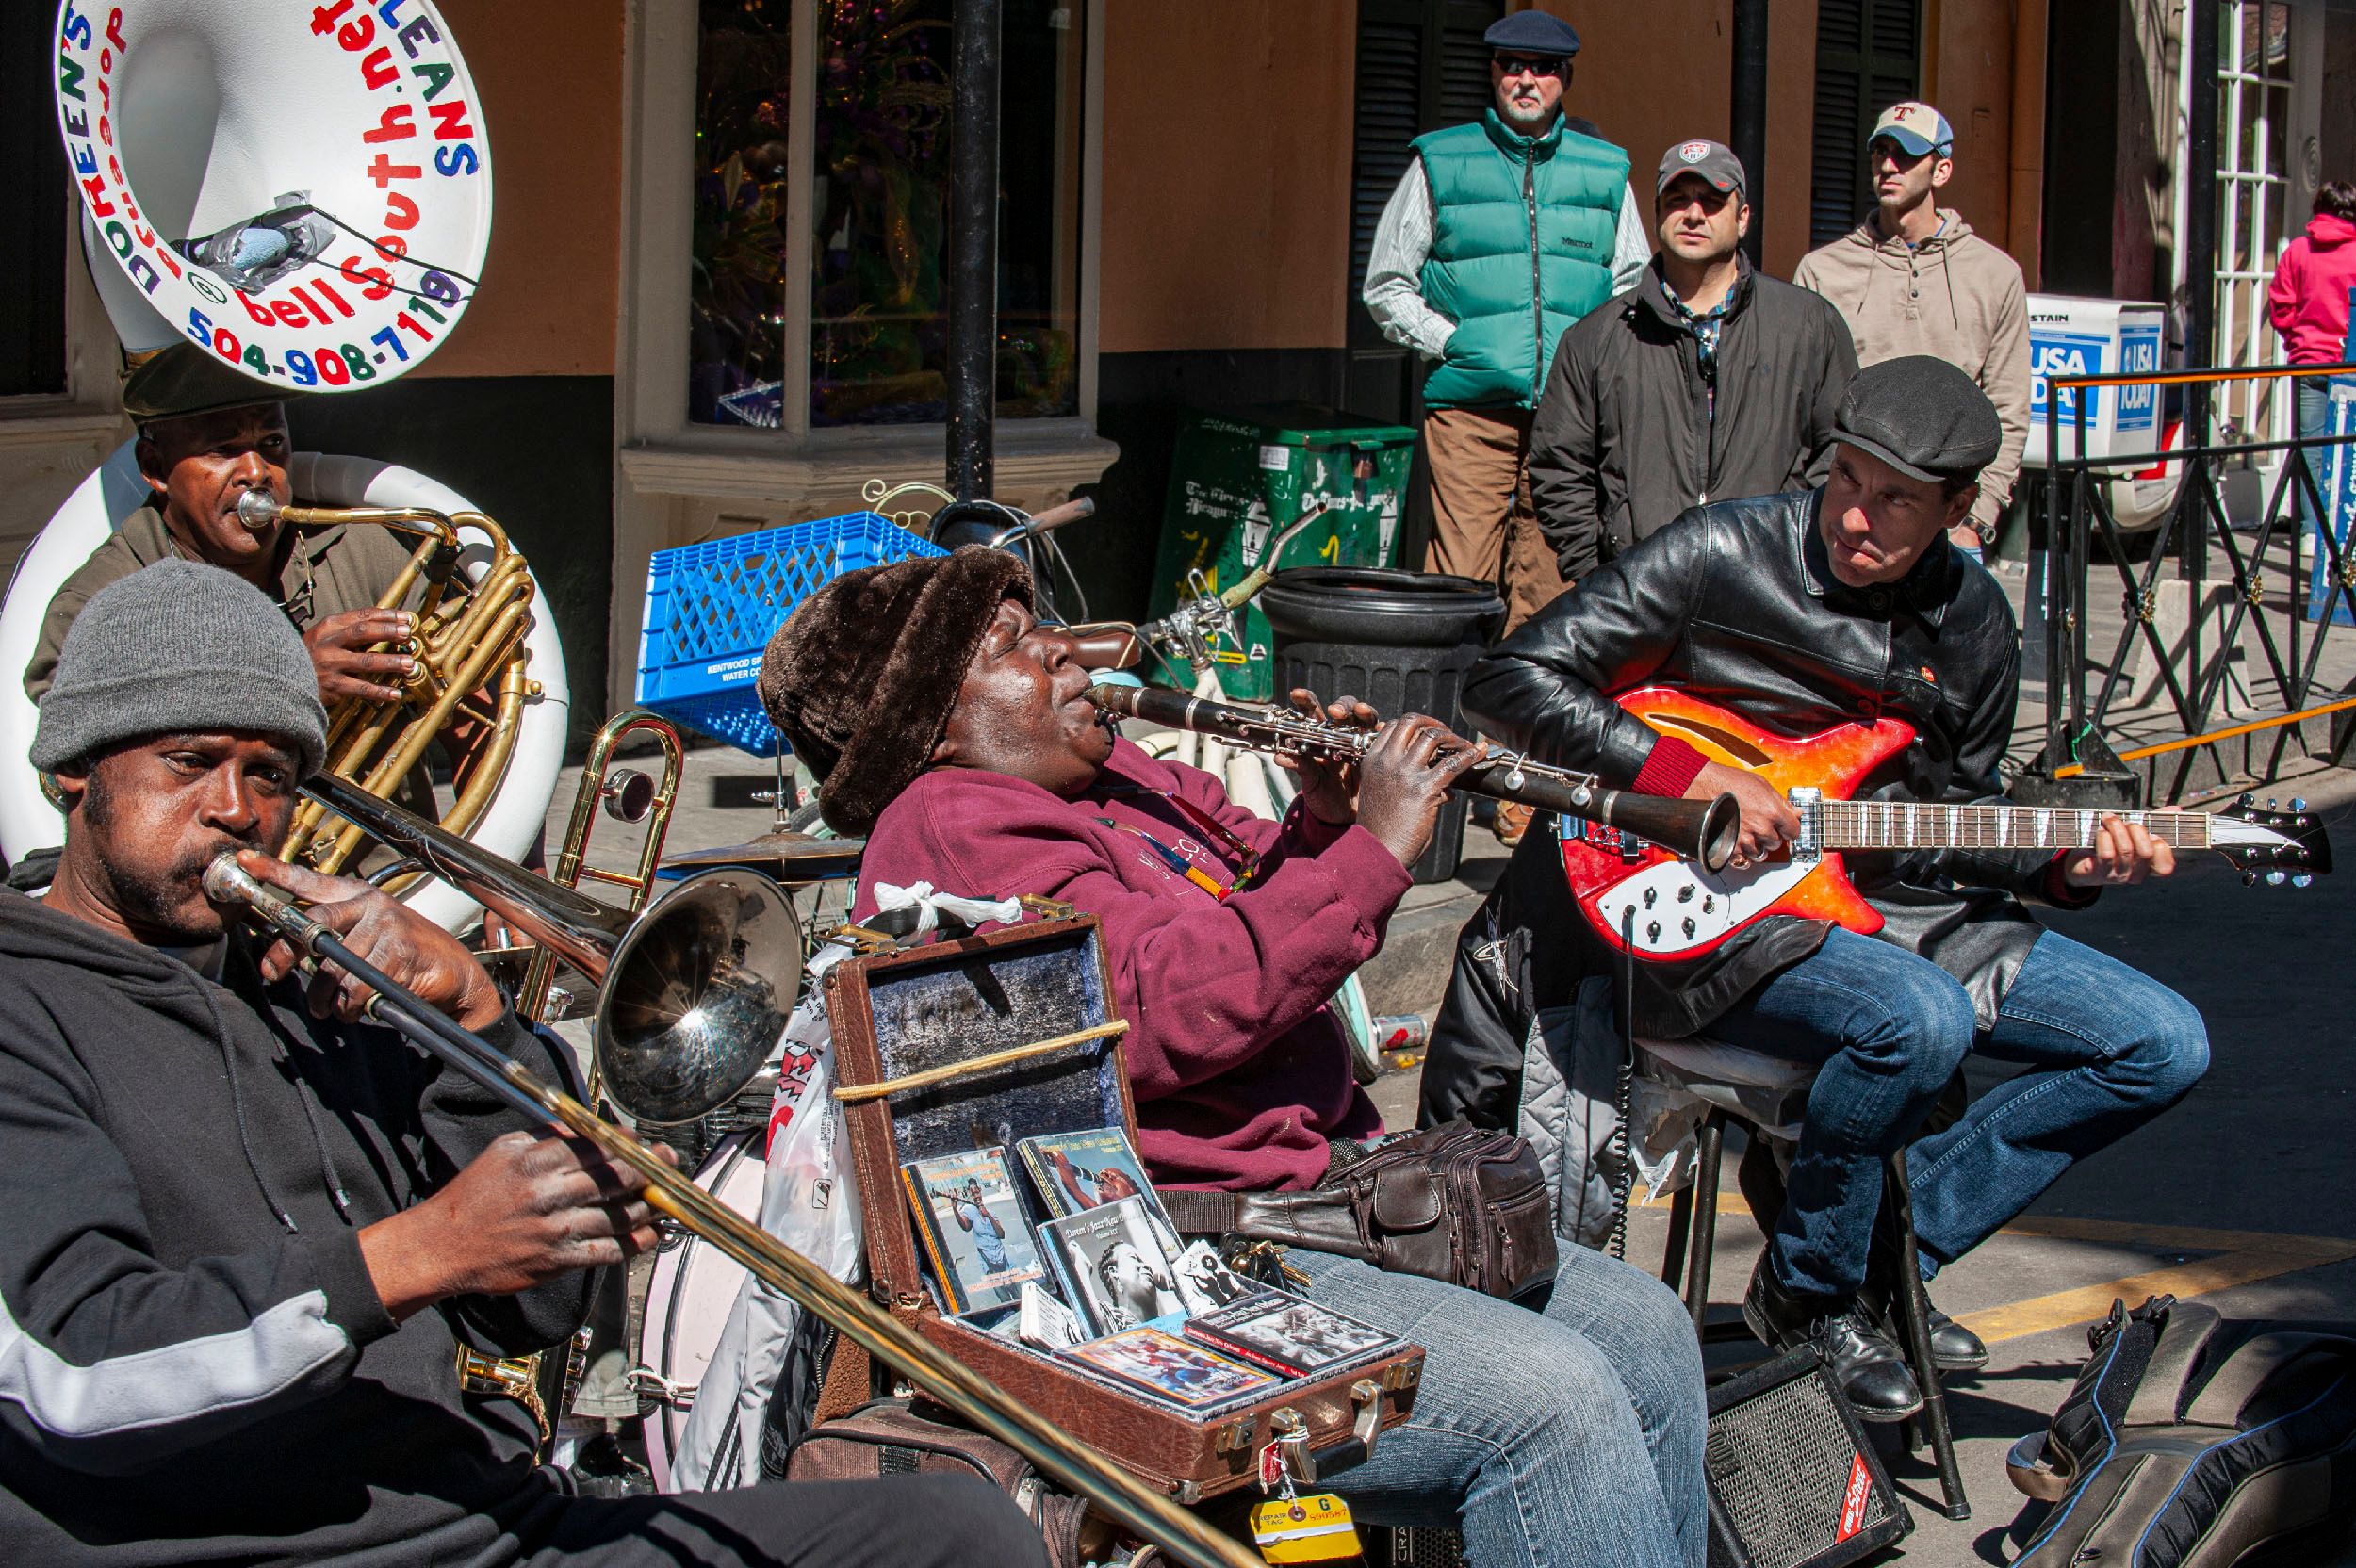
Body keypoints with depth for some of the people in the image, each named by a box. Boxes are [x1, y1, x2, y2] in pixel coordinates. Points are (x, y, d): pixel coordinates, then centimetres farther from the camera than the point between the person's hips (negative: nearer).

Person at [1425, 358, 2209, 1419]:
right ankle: (1808, 1291, -9)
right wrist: (1695, 778, -19)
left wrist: (2067, 865, -3)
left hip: (1886, 904, 6)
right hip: (1708, 922, -6)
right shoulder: (1723, 557, -10)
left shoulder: (1972, 625, 6)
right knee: (1920, 1021, -35)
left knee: (2164, 1045, -3)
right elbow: (1508, 683, -12)